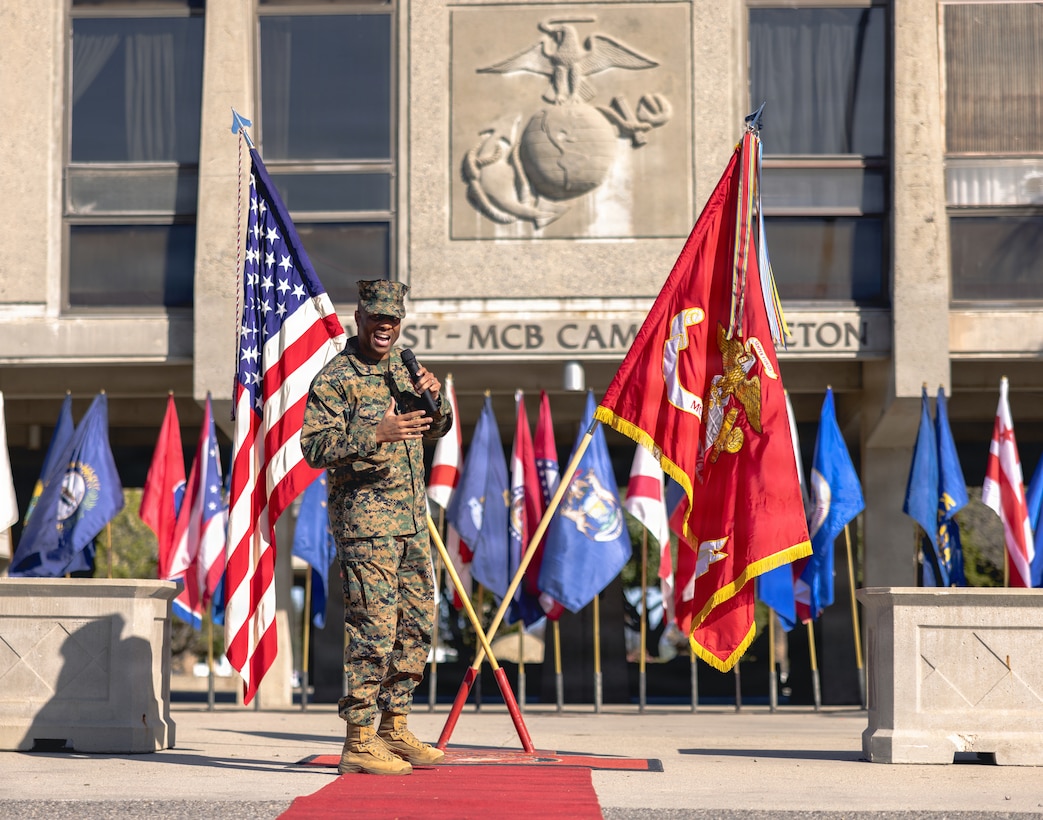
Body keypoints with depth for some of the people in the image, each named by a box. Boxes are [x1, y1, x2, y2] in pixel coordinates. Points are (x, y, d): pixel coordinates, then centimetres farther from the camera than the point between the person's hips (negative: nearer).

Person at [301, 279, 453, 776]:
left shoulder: (402, 367, 15)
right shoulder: (336, 378, -8)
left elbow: (437, 430, 24)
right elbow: (315, 447, -16)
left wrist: (434, 396, 2)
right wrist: (378, 434, -26)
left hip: (412, 521, 8)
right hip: (366, 523, -8)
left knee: (416, 625, 11)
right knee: (374, 629, -11)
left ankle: (394, 728, 22)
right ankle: (359, 742, -6)